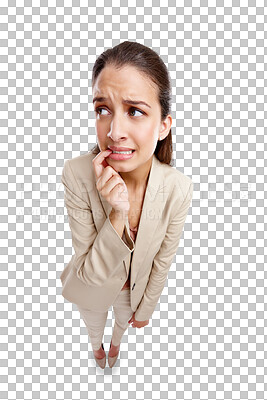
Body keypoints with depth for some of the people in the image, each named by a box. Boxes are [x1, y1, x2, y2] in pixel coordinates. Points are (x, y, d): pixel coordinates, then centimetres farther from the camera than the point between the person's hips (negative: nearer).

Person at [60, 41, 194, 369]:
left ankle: (116, 342, 75)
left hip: (136, 287, 1)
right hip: (92, 285, 0)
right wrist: (117, 215, -45)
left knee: (123, 321, 36)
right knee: (93, 325, 34)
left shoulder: (179, 188, -31)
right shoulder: (77, 175, -35)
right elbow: (90, 271, -28)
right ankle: (96, 346, 73)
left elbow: (162, 262, -13)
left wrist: (146, 308, 2)